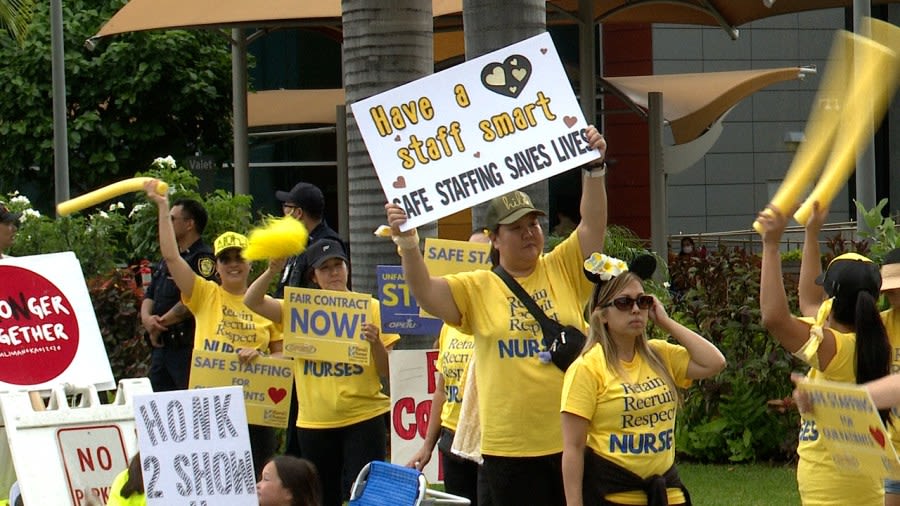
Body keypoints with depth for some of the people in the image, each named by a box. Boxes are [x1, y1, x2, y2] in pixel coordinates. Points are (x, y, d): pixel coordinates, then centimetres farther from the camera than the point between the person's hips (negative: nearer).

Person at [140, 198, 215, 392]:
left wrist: (161, 323, -9)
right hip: (160, 345, 9)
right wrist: (147, 318, -2)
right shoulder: (166, 260, 21)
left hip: (186, 346, -9)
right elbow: (150, 295, 20)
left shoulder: (202, 258, -8)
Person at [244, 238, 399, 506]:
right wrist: (272, 271, -18)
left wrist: (375, 342, -18)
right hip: (314, 423, 3)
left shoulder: (371, 308, 2)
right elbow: (252, 302, -4)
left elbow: (387, 372, 1)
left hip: (363, 418, -2)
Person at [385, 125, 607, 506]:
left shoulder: (563, 269, 8)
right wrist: (408, 243, -25)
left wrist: (595, 167, -13)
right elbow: (425, 292, -9)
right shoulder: (477, 289, 4)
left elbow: (593, 226, -1)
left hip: (571, 441, 1)